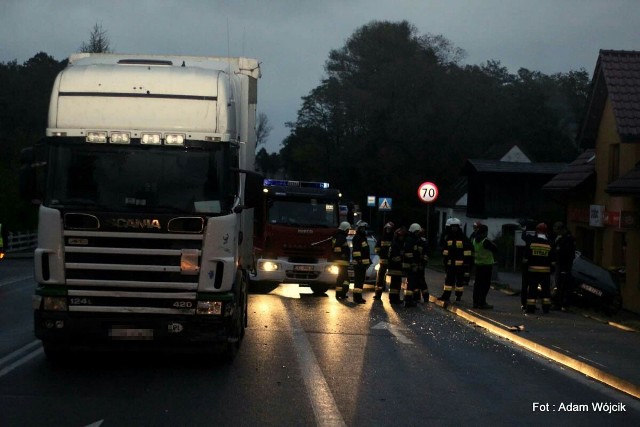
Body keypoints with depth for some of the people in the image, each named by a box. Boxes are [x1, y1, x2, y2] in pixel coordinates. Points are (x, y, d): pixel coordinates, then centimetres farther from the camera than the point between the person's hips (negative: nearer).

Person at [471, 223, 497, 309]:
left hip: (477, 263, 8)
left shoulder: (475, 240, 5)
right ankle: (482, 303, -5)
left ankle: (476, 302, 15)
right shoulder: (486, 241, -19)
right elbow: (495, 249, -14)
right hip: (486, 264, -8)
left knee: (477, 283, 12)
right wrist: (492, 244, 3)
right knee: (485, 283, -3)